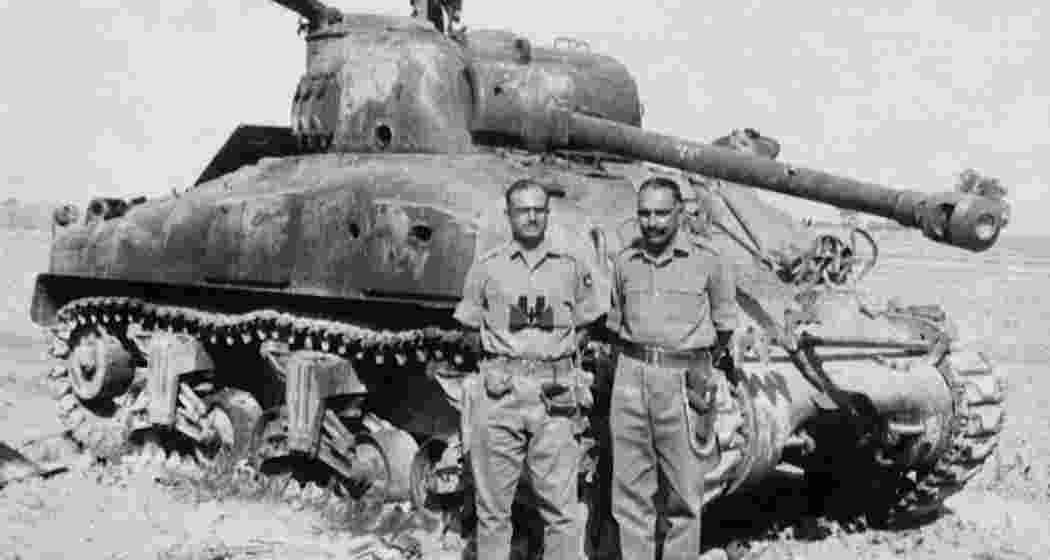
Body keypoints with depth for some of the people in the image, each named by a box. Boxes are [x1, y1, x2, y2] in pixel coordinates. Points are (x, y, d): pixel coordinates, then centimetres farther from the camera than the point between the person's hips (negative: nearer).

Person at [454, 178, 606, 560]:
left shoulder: (571, 268, 8)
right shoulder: (486, 269, 6)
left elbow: (584, 322, 19)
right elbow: (471, 326, 15)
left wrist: (555, 353, 10)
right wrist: (503, 356, 8)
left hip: (554, 396, 0)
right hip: (499, 393, 0)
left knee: (562, 509, -1)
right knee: (492, 507, 5)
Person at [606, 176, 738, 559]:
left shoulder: (707, 261, -1)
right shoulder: (624, 262, 8)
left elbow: (724, 321, 11)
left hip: (683, 381, -3)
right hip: (631, 375, 3)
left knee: (684, 493, 2)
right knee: (630, 489, 5)